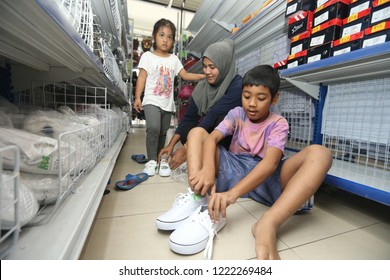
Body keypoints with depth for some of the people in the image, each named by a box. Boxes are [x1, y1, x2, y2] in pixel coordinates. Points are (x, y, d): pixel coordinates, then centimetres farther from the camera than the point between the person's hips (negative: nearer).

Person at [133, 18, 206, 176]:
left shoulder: (174, 59, 13)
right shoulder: (148, 56, 4)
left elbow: (185, 75, 10)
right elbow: (142, 77, -1)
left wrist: (203, 76, 0)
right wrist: (137, 97, -9)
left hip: (168, 103, 4)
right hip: (152, 101, -4)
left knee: (163, 132, 9)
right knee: (153, 128, -23)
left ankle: (159, 159, 25)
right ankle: (151, 161, -11)